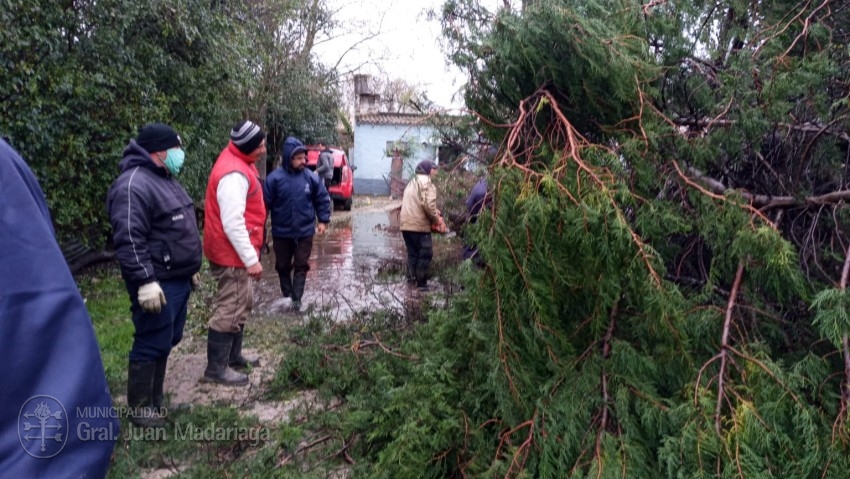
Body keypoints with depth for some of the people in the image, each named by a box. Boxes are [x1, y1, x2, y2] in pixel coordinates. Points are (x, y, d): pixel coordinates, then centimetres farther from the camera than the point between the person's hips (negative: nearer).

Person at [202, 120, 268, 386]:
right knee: (230, 310, -3)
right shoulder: (234, 174, -24)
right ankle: (216, 368, 8)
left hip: (238, 253, 11)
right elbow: (232, 224, -27)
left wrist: (251, 255, 22)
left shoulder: (240, 162, 10)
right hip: (233, 255, -11)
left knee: (242, 305, 20)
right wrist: (251, 259, -23)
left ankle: (233, 356, 33)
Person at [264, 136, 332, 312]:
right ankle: (286, 295, 32)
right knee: (283, 266, 14)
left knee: (301, 266, 4)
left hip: (305, 232, 1)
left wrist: (323, 220, 2)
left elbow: (323, 199, 5)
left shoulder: (311, 177, -6)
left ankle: (297, 299, 12)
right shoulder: (274, 178, -13)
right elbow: (265, 203, -8)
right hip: (281, 233, 0)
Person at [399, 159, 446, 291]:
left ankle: (411, 278, 19)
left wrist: (434, 212, 14)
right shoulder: (427, 183, -7)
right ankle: (421, 283, 1)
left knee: (412, 253, 17)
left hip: (406, 224, 8)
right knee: (425, 254, 0)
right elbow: (428, 205, -20)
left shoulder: (412, 183, 21)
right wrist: (437, 220, -6)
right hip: (419, 225, -8)